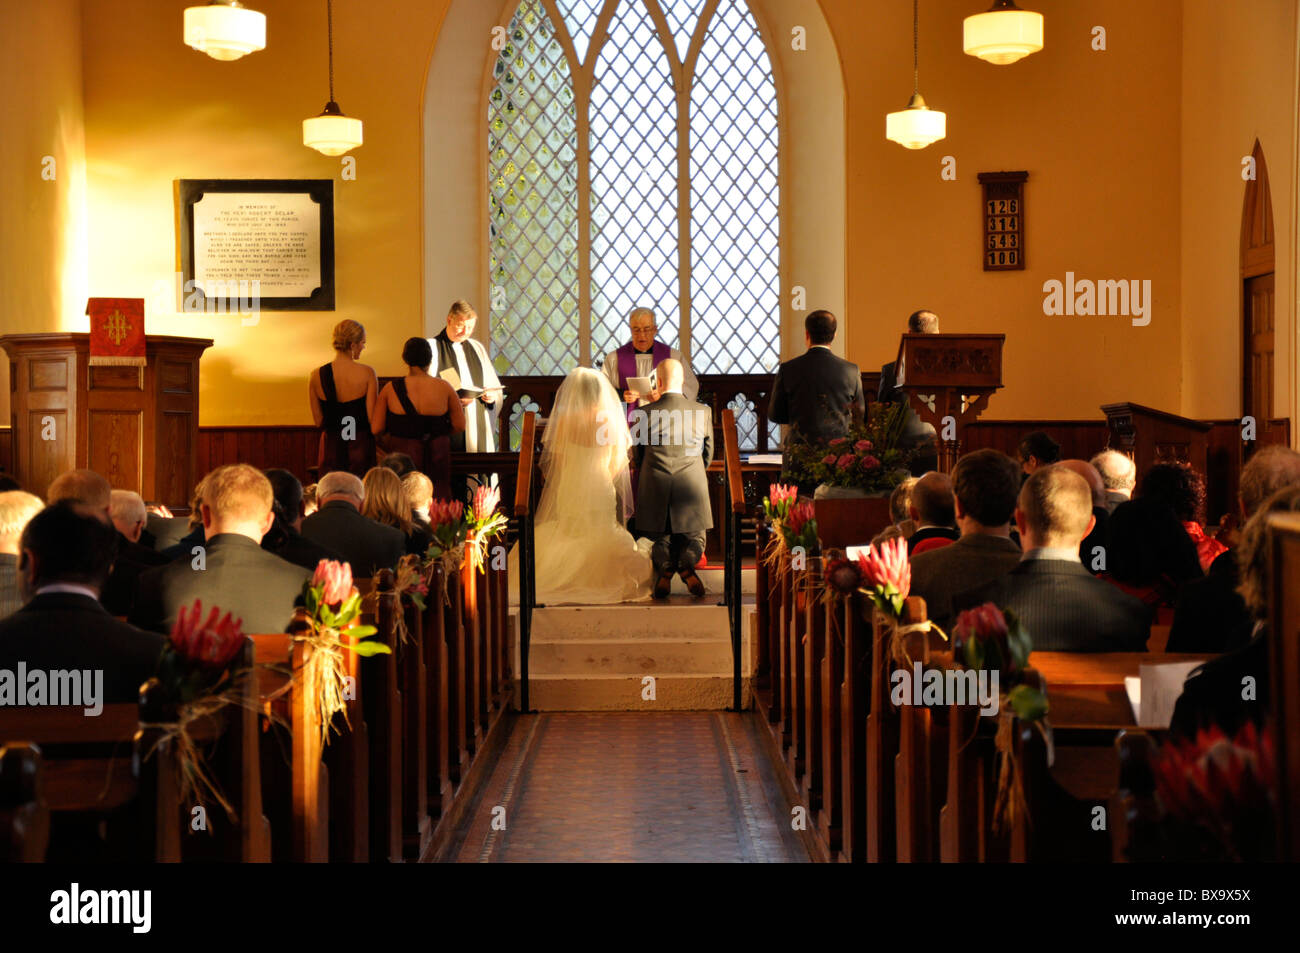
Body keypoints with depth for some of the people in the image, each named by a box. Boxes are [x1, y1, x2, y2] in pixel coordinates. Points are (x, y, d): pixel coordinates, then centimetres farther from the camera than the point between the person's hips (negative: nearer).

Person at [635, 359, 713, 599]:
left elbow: (638, 458, 8)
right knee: (694, 539, 18)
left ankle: (664, 568, -17)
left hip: (655, 492, 0)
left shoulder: (644, 414, -5)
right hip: (692, 490, 0)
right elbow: (707, 456, 11)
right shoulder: (703, 412, -2)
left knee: (659, 540, 17)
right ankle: (686, 565, -17)